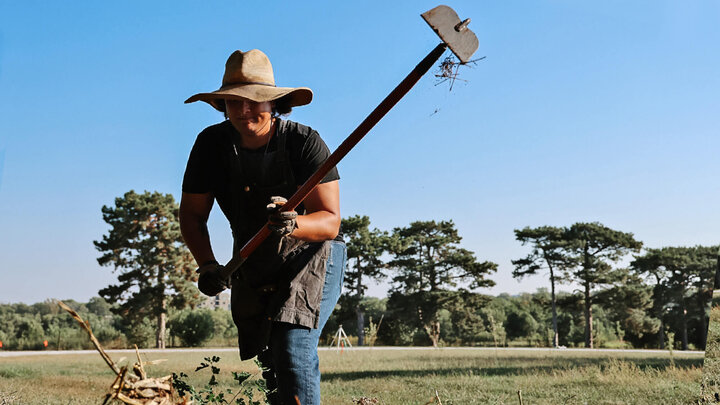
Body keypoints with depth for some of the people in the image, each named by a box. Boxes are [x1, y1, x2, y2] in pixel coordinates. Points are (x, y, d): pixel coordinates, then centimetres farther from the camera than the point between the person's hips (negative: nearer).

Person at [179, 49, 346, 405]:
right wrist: (207, 264, -17)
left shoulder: (305, 142, -22)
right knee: (271, 363, 11)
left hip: (311, 256, -4)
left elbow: (330, 221, -25)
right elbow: (192, 214, -2)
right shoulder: (211, 144, -11)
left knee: (293, 349, -23)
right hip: (253, 266, 5)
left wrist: (293, 223, -46)